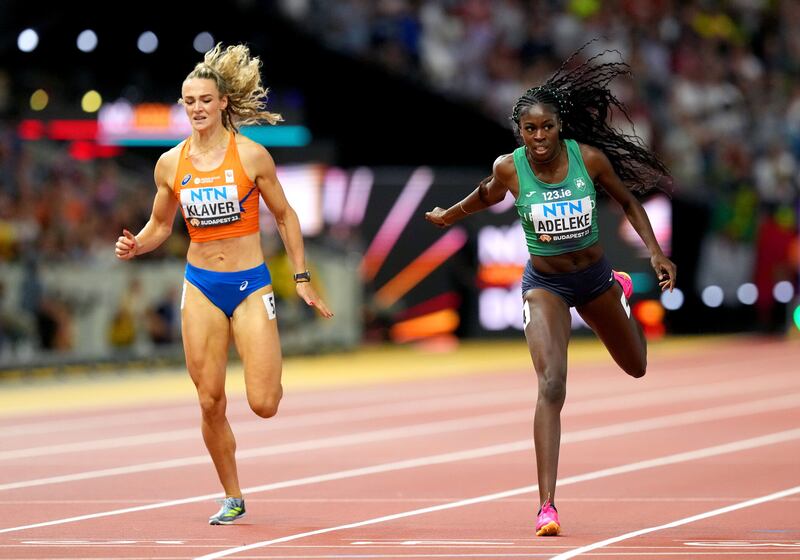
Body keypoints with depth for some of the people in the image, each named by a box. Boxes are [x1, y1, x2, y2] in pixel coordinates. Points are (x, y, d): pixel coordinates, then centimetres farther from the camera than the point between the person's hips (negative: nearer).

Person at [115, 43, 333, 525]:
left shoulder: (251, 155, -7)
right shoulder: (171, 164, 1)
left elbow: (285, 216, 3)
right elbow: (160, 226, 14)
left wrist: (301, 278, 2)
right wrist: (134, 246, -7)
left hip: (251, 285, -3)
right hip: (201, 287, 3)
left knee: (264, 405, -10)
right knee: (210, 402, -1)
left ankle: (274, 380, 29)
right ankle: (233, 498, 15)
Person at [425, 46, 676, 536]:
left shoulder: (590, 157, -18)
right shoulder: (509, 168, -19)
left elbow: (629, 201, -1)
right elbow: (487, 196, 6)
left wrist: (656, 253, -7)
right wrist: (448, 216, 21)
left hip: (594, 275, 3)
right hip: (545, 284, -3)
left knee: (636, 367, 26)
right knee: (551, 386, -23)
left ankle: (622, 290, 60)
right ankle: (547, 505, -25)